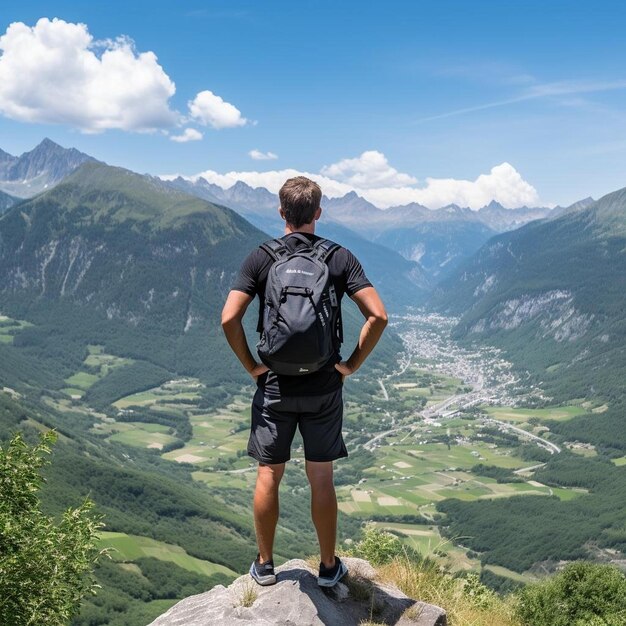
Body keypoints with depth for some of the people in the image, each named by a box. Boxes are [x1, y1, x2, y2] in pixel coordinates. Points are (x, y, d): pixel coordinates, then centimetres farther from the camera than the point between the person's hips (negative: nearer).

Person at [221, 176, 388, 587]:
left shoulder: (261, 258, -4)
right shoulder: (340, 258, -3)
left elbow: (229, 318, -12)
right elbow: (378, 315, -11)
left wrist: (251, 365, 0)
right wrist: (352, 364, -2)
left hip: (274, 386, 0)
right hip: (324, 388, 1)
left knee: (269, 475, 13)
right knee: (322, 479, 11)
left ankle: (265, 565, 25)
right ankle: (329, 566, 23)